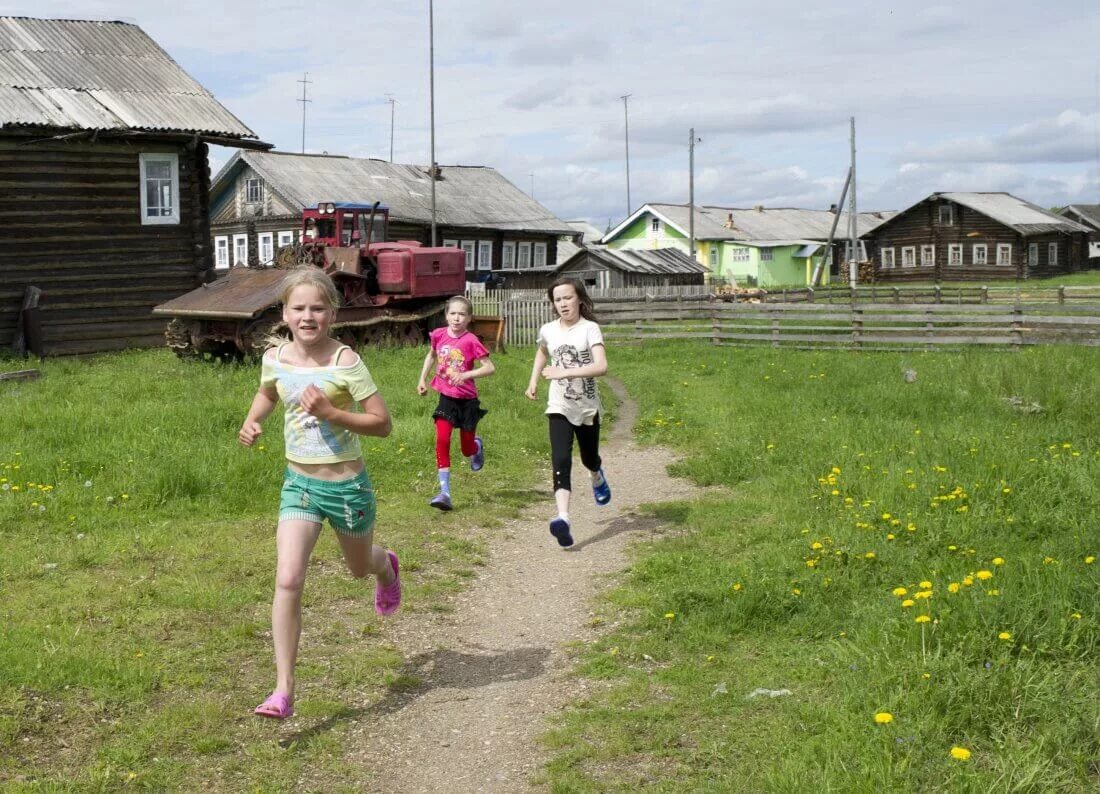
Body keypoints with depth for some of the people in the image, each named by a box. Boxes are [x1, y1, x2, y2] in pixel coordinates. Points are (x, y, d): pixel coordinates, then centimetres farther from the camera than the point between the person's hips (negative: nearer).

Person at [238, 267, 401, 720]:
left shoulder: (345, 361, -16)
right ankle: (283, 691, -10)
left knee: (359, 568, 23)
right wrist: (251, 424, 3)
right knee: (287, 581, -14)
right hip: (299, 484, 2)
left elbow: (383, 424, -15)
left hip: (347, 485, -2)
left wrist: (330, 412, -25)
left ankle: (387, 568, 63)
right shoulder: (275, 359, -3)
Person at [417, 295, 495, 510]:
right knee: (442, 440, -14)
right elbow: (431, 355, 18)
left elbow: (490, 368, -14)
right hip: (446, 397, 2)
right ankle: (445, 492, -12)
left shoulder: (471, 340, -16)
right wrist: (422, 379, 13)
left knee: (467, 449, 10)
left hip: (467, 399, -2)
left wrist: (466, 375, -27)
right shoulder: (439, 335, -4)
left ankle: (477, 445, 50)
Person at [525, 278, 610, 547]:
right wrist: (533, 380, 15)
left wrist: (564, 372, -32)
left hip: (587, 407, -1)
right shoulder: (548, 330, 1)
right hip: (559, 407, 1)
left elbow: (601, 366, -26)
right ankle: (563, 518, -31)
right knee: (561, 461, -19)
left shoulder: (589, 328, -12)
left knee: (589, 459, 18)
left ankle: (597, 477, 56)